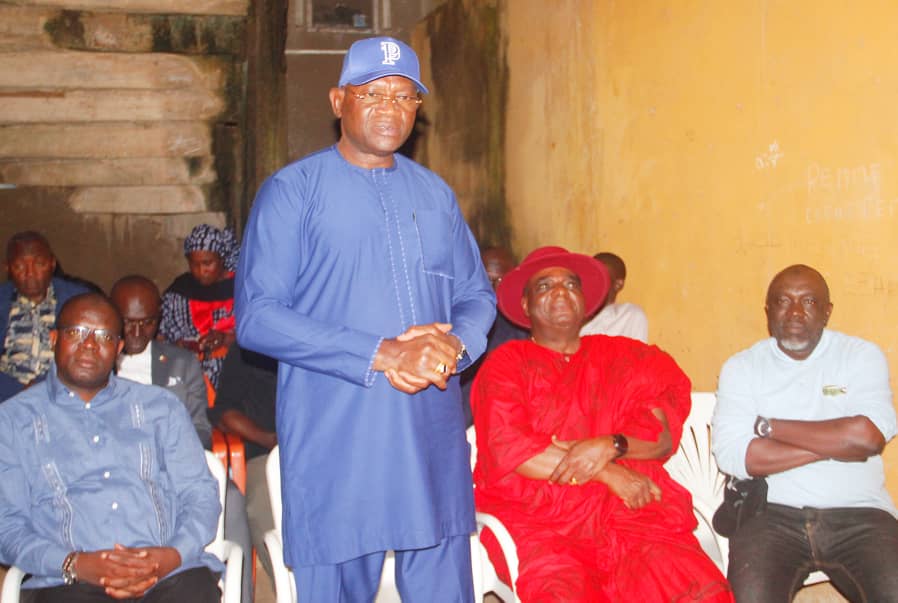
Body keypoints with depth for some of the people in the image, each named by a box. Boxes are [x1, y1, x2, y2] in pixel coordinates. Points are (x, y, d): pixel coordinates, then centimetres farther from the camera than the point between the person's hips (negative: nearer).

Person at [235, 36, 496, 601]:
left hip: (434, 438, 5)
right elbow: (257, 316, -11)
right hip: (335, 445, -4)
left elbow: (476, 294, 17)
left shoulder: (434, 193, 14)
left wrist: (454, 346, -8)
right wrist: (380, 354, -18)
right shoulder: (293, 191, -2)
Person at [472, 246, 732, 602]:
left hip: (631, 511, 2)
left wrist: (610, 447, -12)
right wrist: (608, 473, -6)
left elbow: (666, 429, 8)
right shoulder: (506, 365, 10)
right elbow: (506, 449, -4)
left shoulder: (627, 357, 19)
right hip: (537, 519, -2)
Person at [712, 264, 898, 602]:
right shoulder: (741, 367, 6)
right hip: (771, 513, 0)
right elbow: (731, 454, -10)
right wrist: (836, 443, -9)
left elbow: (869, 436, -12)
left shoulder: (863, 356, 6)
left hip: (858, 514, 1)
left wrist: (767, 426, -7)